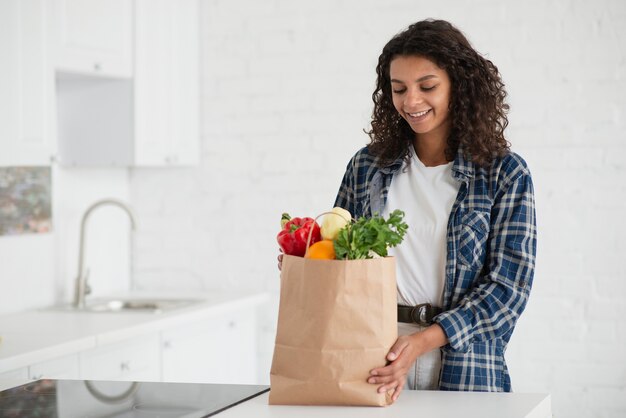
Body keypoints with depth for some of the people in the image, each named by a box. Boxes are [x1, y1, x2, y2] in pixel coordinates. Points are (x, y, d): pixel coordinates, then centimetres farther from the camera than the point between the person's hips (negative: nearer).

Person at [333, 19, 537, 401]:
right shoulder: (367, 166, 7)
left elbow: (508, 284, -9)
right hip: (374, 367, 2)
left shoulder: (505, 172, -2)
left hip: (464, 369, -2)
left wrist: (423, 341, -20)